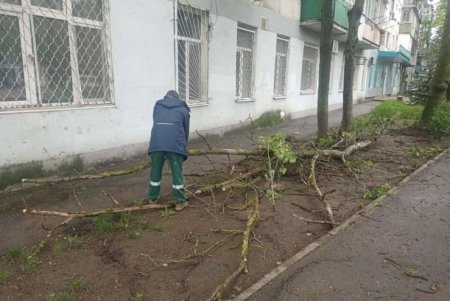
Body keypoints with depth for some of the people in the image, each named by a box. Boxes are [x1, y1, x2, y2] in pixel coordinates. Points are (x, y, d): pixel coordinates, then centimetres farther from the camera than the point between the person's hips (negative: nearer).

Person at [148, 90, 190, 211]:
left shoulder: (157, 106, 26)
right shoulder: (183, 109, 20)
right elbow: (186, 130, 19)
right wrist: (184, 146, 30)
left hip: (156, 142, 2)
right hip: (175, 143, -2)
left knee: (155, 170, 17)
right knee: (177, 172, 6)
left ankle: (153, 198, 31)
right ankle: (180, 202, 11)